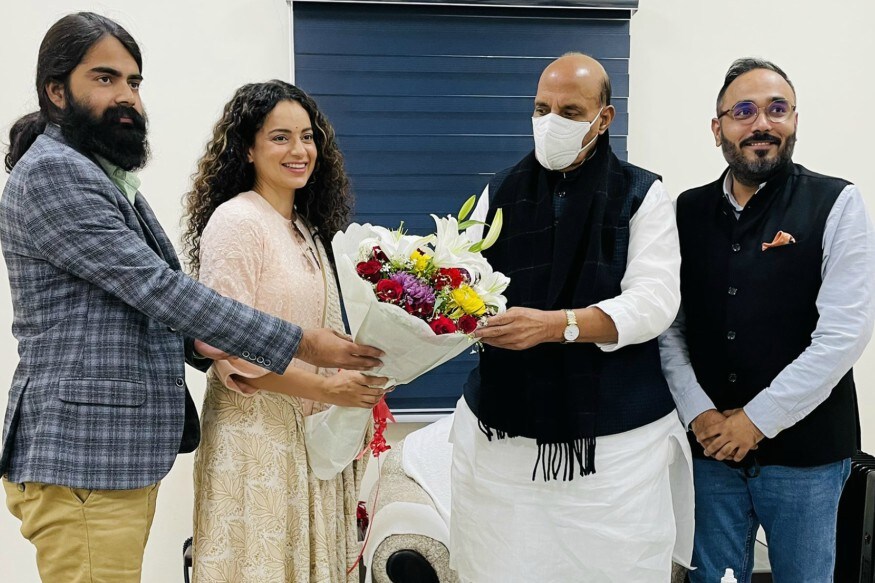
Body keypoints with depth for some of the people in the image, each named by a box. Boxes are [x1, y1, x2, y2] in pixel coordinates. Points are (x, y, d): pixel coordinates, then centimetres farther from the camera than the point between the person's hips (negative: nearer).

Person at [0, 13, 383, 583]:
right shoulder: (49, 172, -13)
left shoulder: (106, 178, 17)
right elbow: (155, 286, -20)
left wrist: (194, 342, -1)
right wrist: (300, 343, -18)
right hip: (83, 459, -9)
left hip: (130, 453, 9)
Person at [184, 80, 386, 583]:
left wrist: (361, 375, 0)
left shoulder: (307, 228, 11)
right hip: (258, 436, -7)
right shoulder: (236, 220, -12)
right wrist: (327, 388, -20)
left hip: (315, 435, 8)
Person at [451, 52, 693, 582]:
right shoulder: (499, 194, 10)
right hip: (500, 434, 3)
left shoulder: (643, 195, 1)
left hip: (617, 441, -2)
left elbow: (654, 301, -12)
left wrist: (555, 325, -25)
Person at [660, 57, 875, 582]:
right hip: (713, 444, 3)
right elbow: (669, 325, 2)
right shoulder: (689, 211, 4)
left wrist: (758, 419, -14)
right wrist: (699, 414, -9)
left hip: (804, 449, -2)